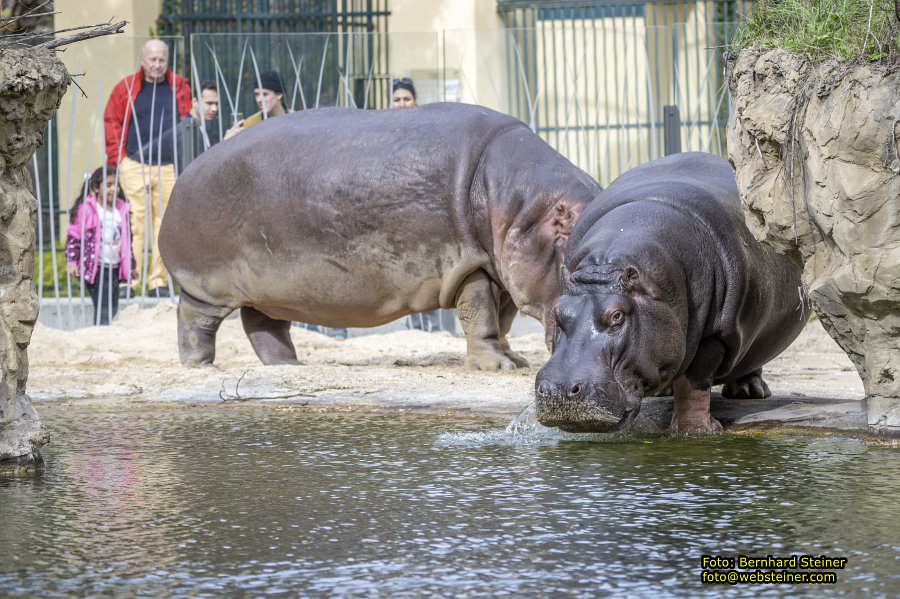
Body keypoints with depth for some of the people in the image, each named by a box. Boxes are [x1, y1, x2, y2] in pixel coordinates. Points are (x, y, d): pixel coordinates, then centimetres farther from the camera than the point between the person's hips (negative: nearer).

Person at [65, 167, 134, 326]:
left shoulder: (122, 209, 11)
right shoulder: (86, 208, -6)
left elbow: (127, 239, 19)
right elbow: (73, 235, -3)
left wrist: (130, 265, 20)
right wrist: (72, 260, -9)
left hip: (115, 268, 6)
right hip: (95, 268, -6)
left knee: (113, 309, 8)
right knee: (102, 309, -13)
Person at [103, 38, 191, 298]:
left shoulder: (179, 87, 10)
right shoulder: (126, 87, 4)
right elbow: (111, 122, 6)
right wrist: (118, 157, -1)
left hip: (169, 168, 2)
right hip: (134, 167, -2)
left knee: (165, 225, 3)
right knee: (136, 225, -7)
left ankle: (159, 281, 8)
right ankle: (131, 280, -6)